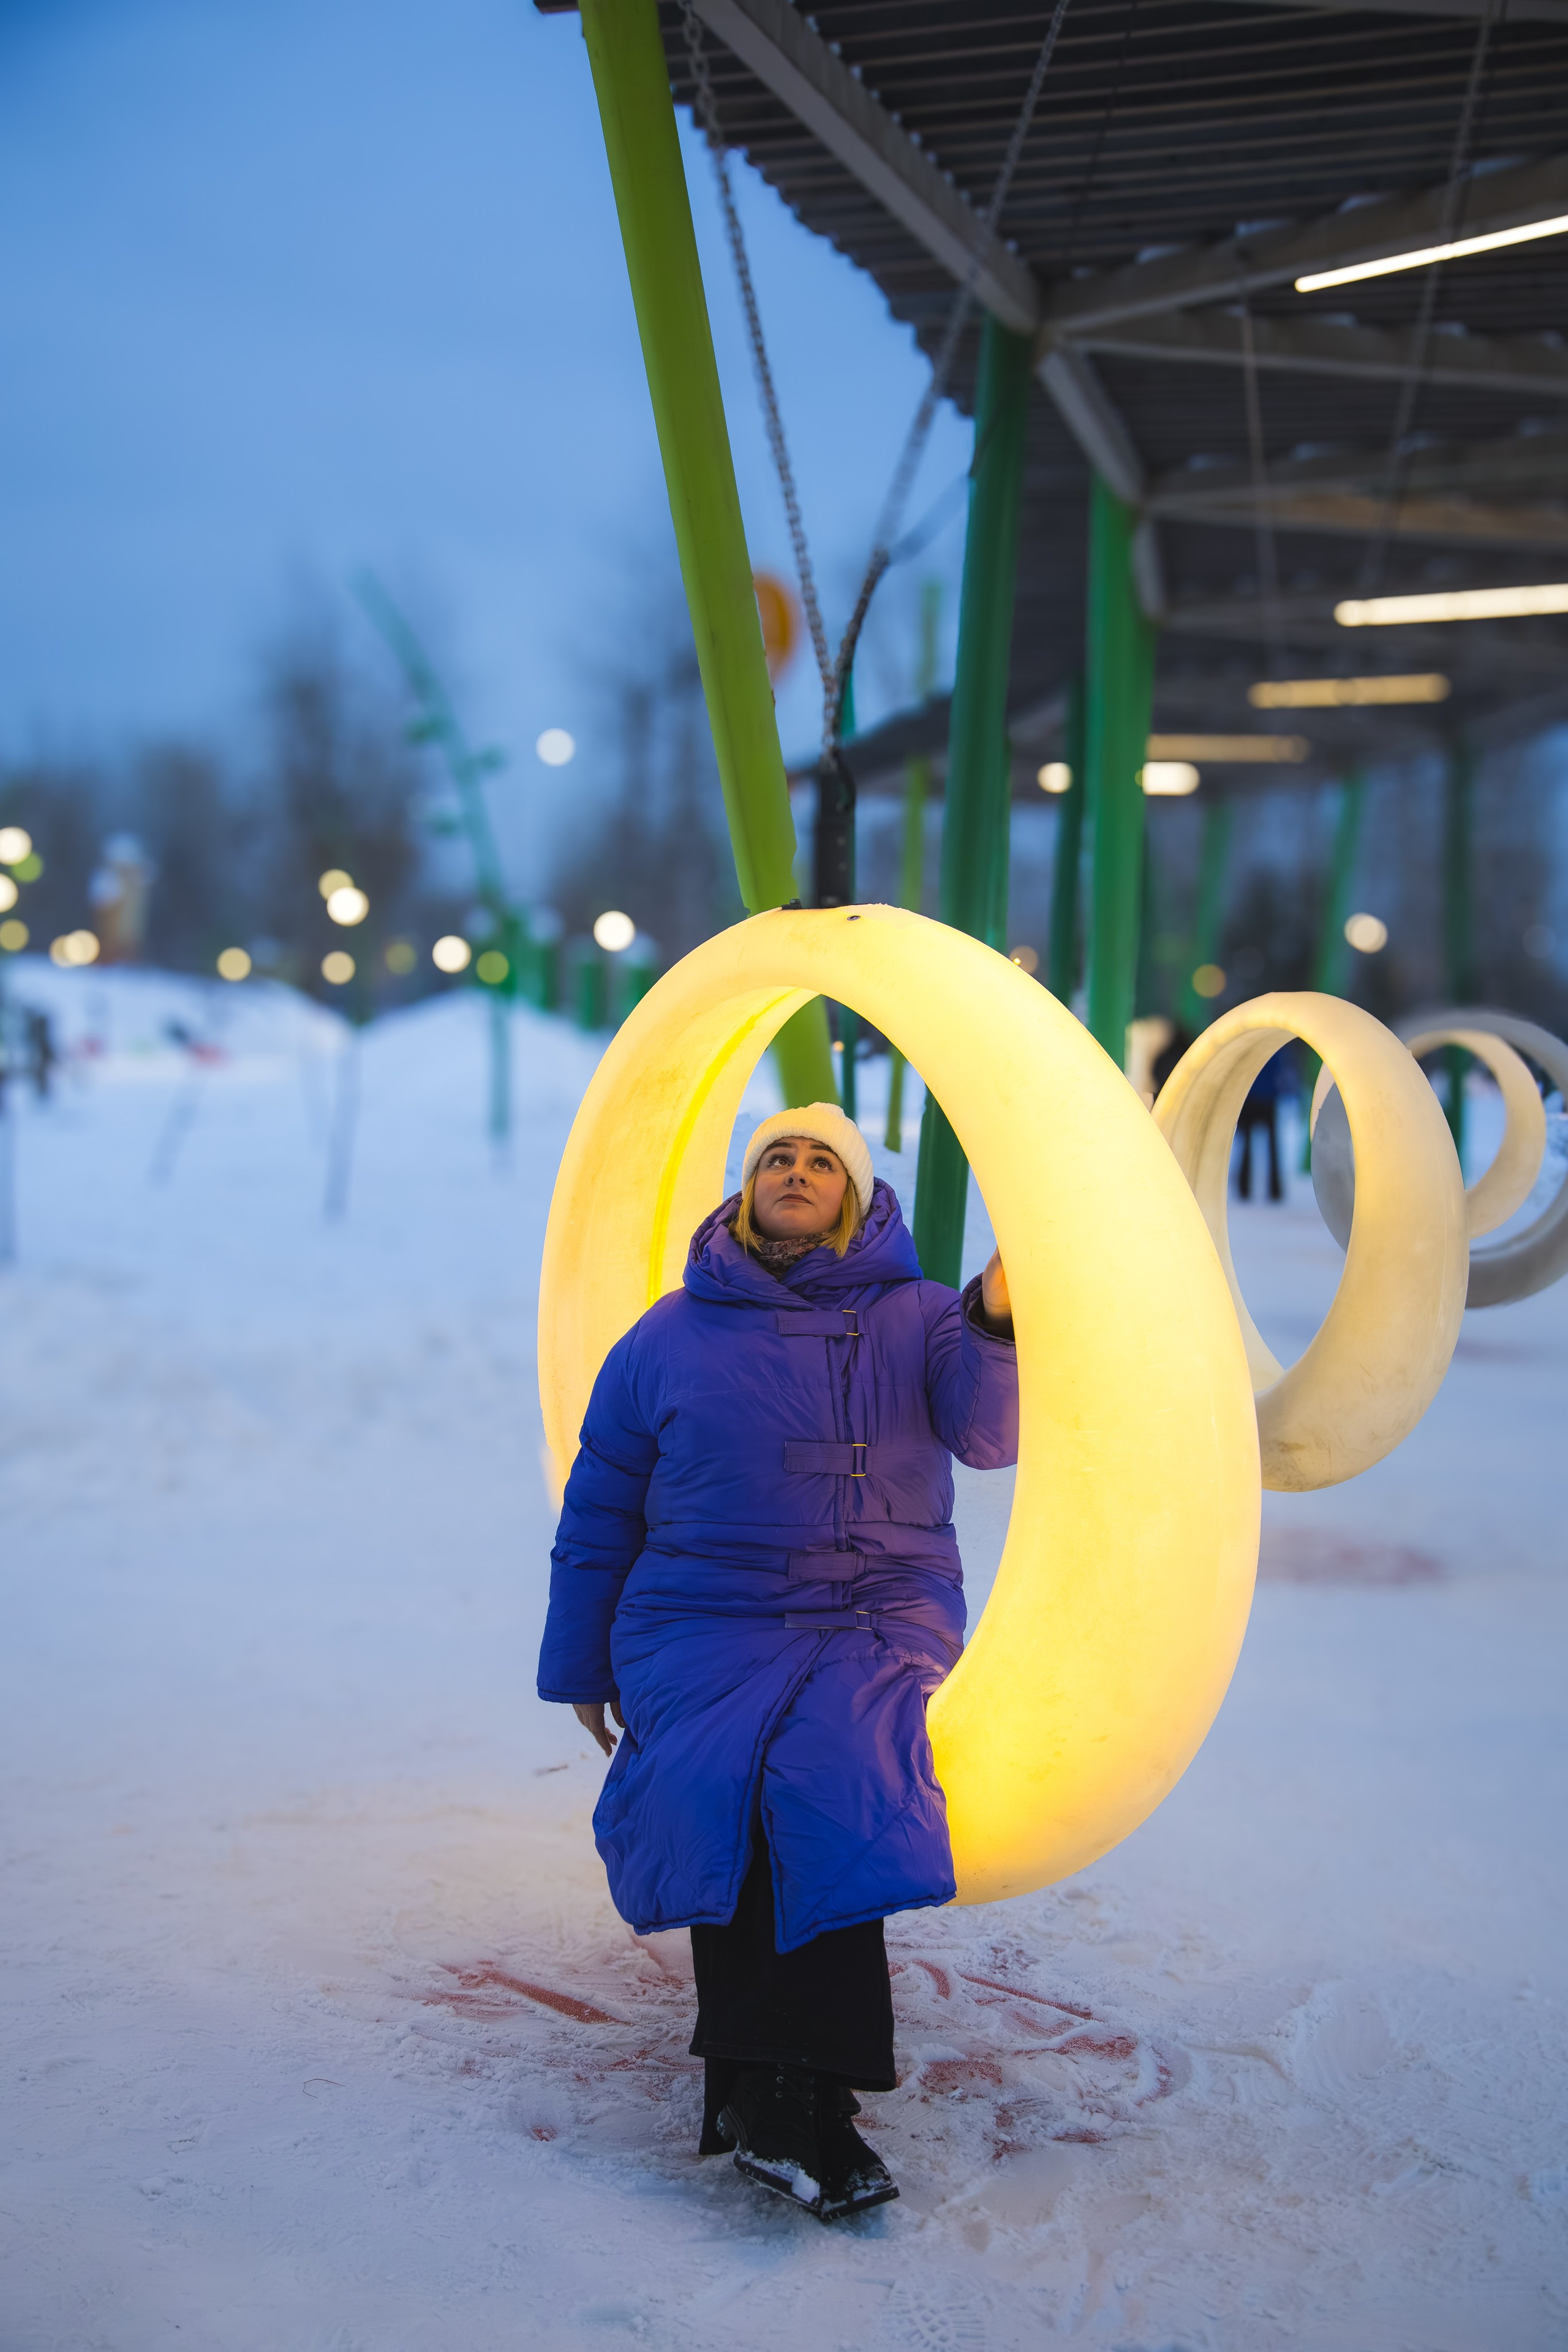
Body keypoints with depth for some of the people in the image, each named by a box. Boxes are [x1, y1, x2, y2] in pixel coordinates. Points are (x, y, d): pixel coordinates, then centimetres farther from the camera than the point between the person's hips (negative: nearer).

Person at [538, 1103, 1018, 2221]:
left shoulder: (915, 1319, 10)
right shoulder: (669, 1339, 13)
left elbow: (989, 1432, -10)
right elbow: (599, 1515, 18)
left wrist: (998, 1323, -28)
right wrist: (579, 1665, 17)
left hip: (879, 1618, -1)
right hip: (705, 1622, 1)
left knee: (829, 1773, -30)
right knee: (722, 1779, -28)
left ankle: (770, 2094, -30)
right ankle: (792, 2090, -27)